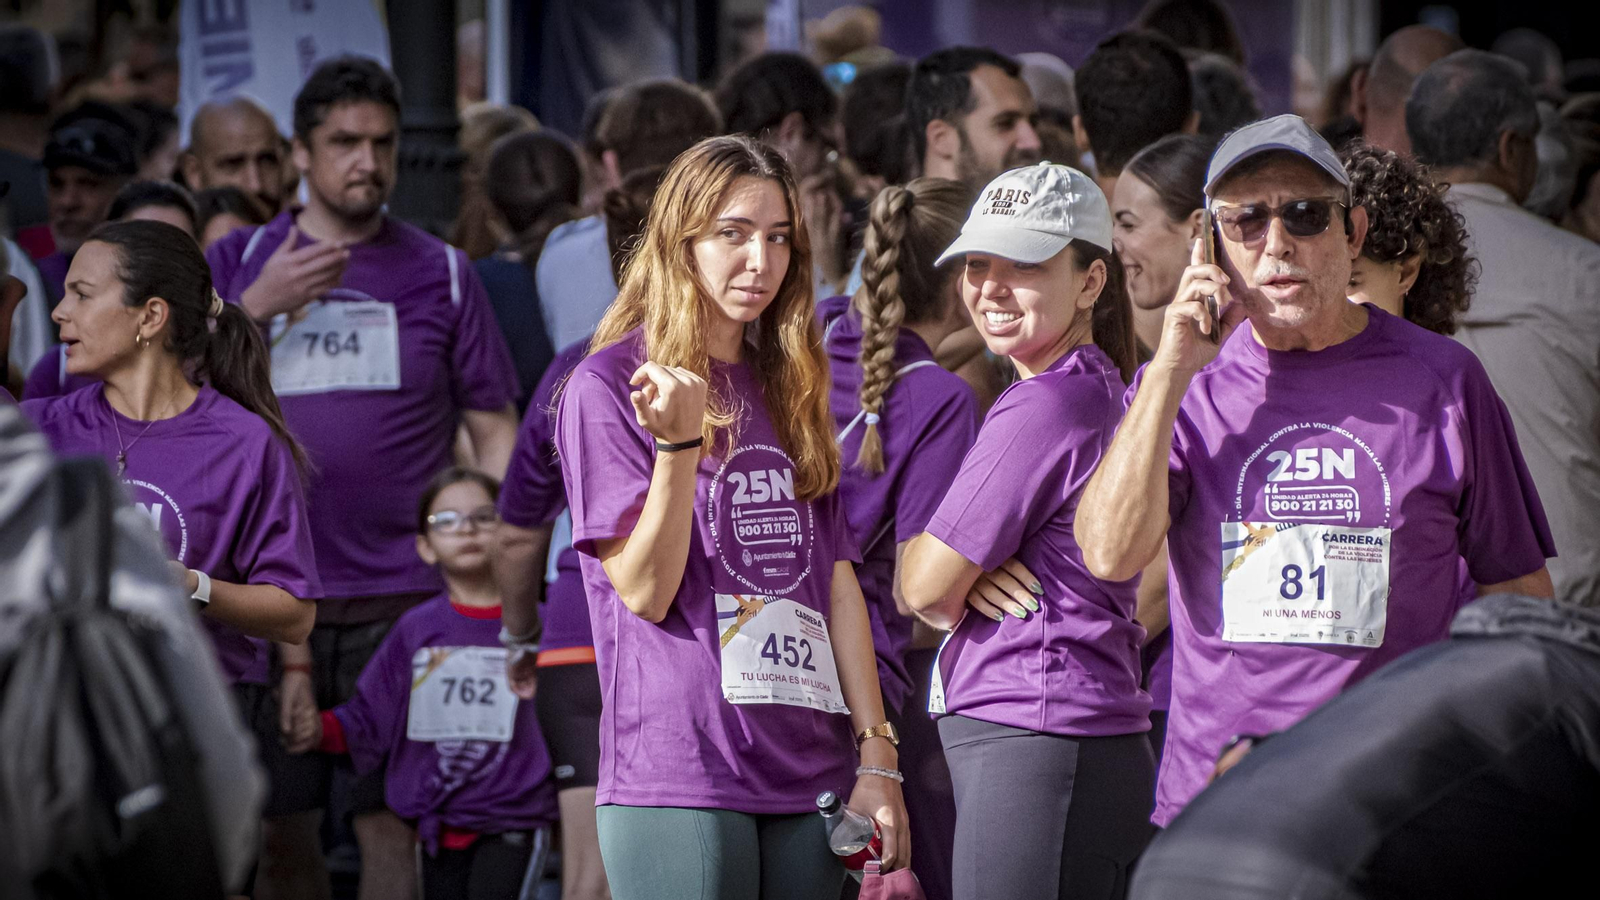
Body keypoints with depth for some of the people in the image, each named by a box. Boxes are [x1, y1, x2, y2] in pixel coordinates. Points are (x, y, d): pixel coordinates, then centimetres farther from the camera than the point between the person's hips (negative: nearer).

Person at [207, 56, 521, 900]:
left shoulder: (439, 273, 8)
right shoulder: (240, 262, 10)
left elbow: (493, 429, 8)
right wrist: (259, 306, -12)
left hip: (401, 597, -1)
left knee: (390, 820, -3)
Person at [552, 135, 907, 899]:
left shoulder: (791, 391, 17)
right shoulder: (609, 384, -1)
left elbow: (838, 581, 14)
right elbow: (646, 591, -7)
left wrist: (876, 757, 7)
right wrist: (679, 440, -20)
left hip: (807, 777, 6)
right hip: (677, 772, -6)